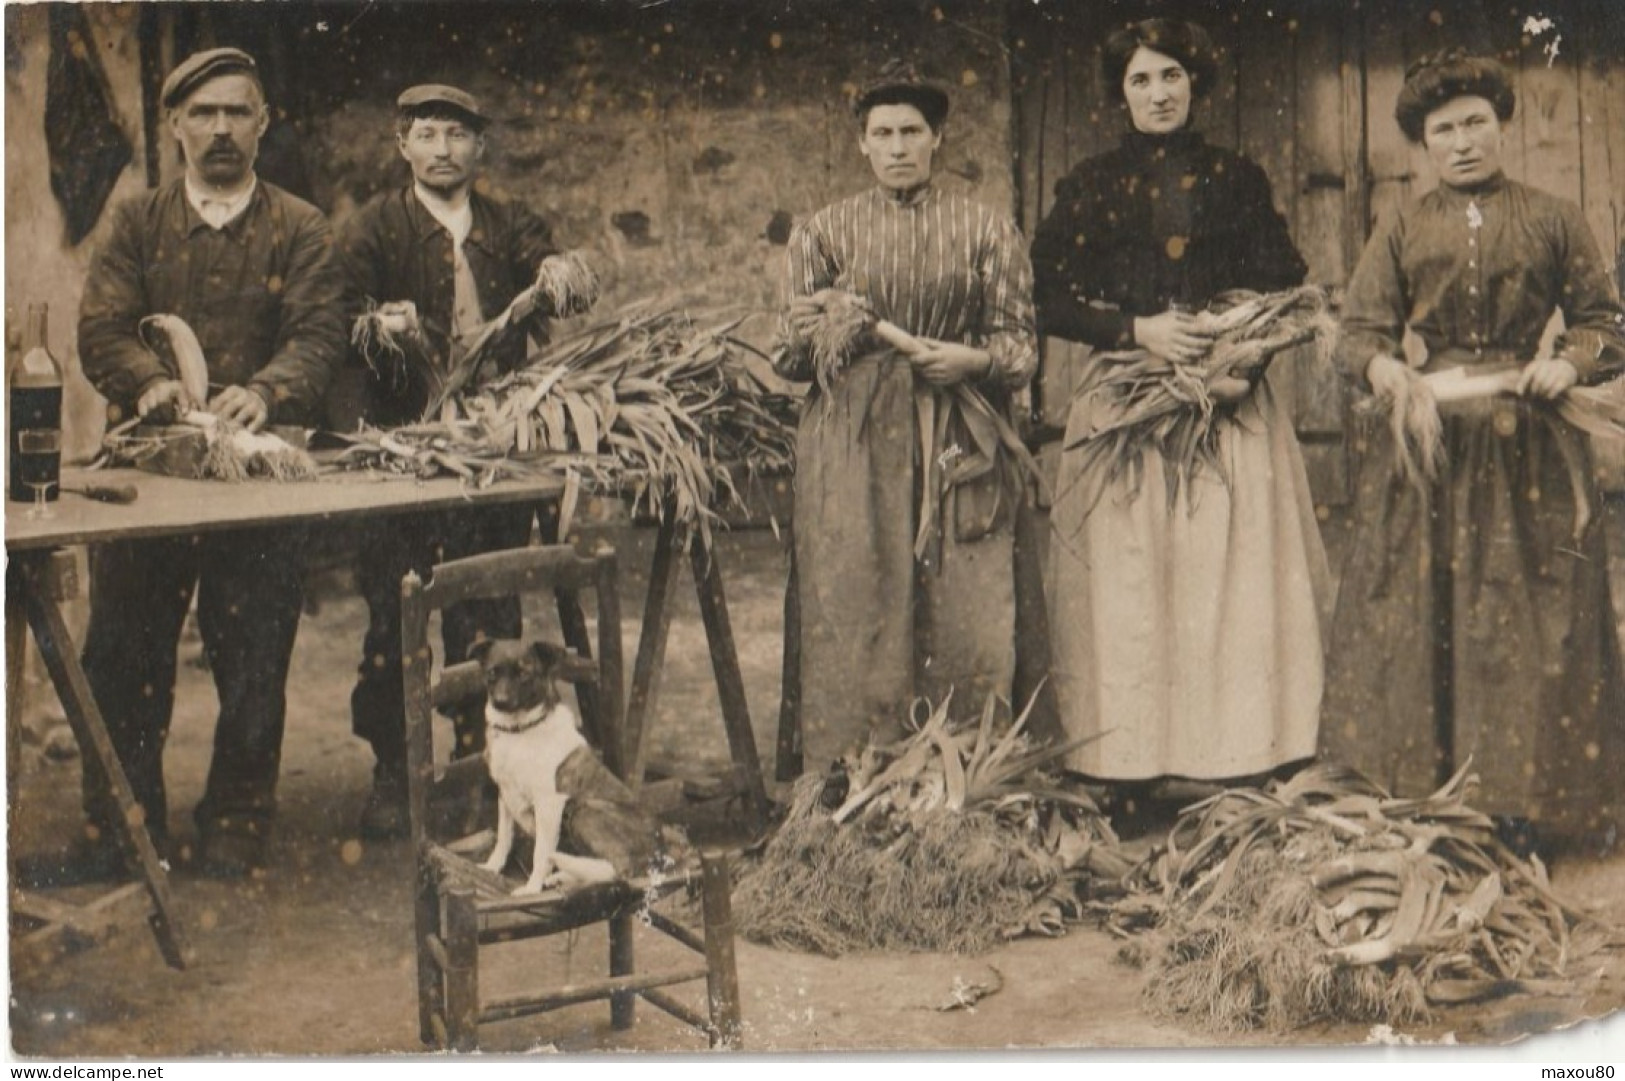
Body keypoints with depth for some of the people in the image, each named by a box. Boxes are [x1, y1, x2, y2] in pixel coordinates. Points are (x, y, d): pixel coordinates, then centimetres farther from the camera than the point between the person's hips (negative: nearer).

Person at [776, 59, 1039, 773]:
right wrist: (805, 334, -11)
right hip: (851, 452, 0)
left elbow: (1020, 347, 7)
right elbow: (794, 363, 11)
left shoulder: (987, 232, 11)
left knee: (967, 624, -3)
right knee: (852, 620, -4)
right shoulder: (824, 232, 12)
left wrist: (971, 359, -13)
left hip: (958, 449, 0)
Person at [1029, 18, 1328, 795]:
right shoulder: (1090, 185, 10)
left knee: (1234, 577, -5)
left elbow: (1283, 292, 8)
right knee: (1128, 580, -5)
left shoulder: (1236, 179, 12)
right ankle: (1130, 786, -2)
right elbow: (1050, 300, 3)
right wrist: (1136, 331, -12)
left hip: (1228, 400, 1)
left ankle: (1240, 771, 0)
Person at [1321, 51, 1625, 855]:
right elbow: (1360, 328, 5)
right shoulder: (1403, 230, 10)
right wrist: (1381, 365, -17)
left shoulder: (1552, 220, 7)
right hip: (1427, 441, 1)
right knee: (1417, 614, 1)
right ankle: (1421, 803, 10)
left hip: (1528, 450, -1)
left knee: (1525, 617, 0)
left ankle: (1517, 806, 8)